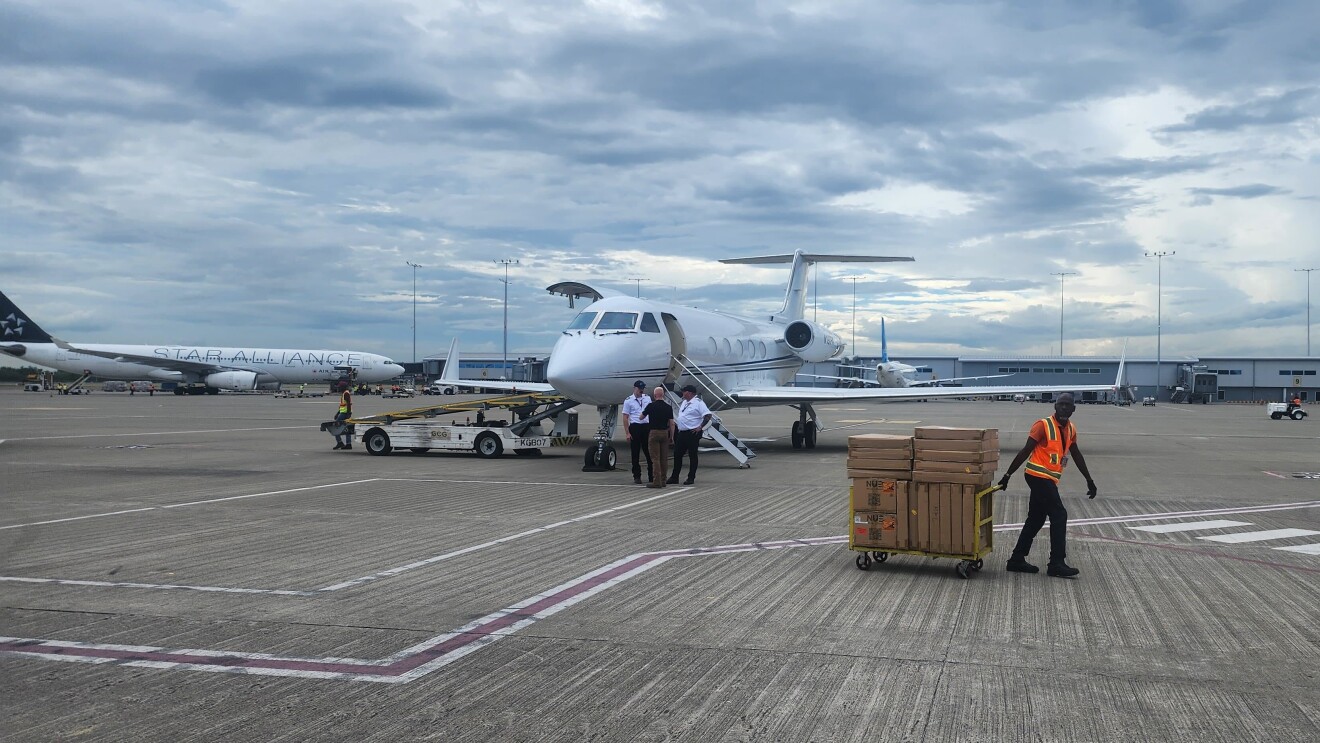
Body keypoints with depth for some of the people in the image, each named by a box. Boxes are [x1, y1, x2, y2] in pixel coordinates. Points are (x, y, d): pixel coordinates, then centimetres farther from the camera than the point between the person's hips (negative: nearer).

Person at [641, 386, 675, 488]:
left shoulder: (651, 406, -8)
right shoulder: (668, 407, 1)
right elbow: (671, 423, 1)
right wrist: (671, 437, 8)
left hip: (654, 433, -4)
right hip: (665, 433, 4)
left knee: (655, 458, -5)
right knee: (664, 458, 9)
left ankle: (657, 481, -10)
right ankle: (663, 480, 13)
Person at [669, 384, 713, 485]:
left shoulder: (698, 403, -12)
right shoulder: (685, 402, 16)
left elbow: (708, 415, -19)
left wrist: (700, 427, -20)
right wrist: (679, 427, 17)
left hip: (692, 433, -9)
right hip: (682, 433, 9)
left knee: (692, 456, -1)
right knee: (677, 454, 9)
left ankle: (691, 478, 5)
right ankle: (674, 477, 16)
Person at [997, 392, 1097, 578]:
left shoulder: (1071, 430, 11)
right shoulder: (1043, 425, -12)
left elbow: (1077, 455, 23)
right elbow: (1025, 452, -12)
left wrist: (1089, 480, 25)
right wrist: (1007, 475, -11)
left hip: (1049, 480, 8)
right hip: (1039, 477, -8)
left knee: (1035, 520, 11)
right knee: (1059, 516, -11)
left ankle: (1017, 560, 18)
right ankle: (1057, 564, -9)